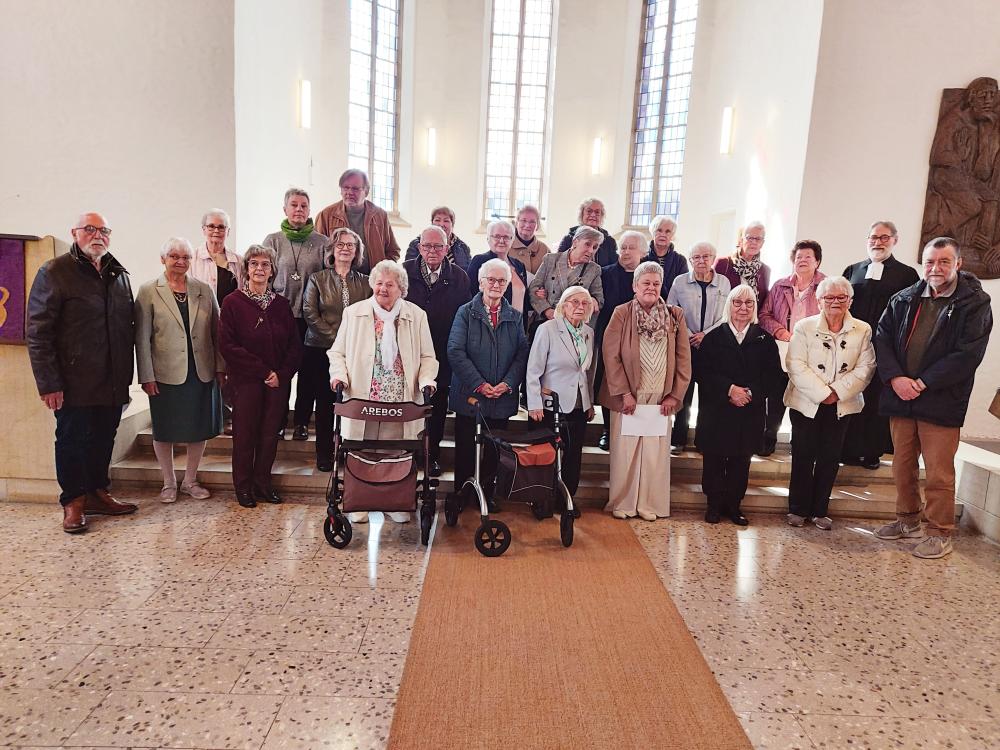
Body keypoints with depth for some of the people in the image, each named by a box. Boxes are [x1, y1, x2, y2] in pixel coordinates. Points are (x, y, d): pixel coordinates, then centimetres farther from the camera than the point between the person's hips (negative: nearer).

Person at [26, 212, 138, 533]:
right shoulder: (54, 272, -5)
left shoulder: (119, 275, 13)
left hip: (112, 383, 5)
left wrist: (126, 374, 12)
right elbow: (37, 332, -9)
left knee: (104, 440, 13)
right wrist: (48, 383, -14)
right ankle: (73, 502, 20)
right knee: (73, 440, 6)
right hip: (75, 383, -5)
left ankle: (97, 493, 28)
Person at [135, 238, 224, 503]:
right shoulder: (148, 292, -2)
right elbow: (142, 338, -3)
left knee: (199, 429, 9)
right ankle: (169, 483, 26)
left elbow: (216, 331, 7)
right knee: (165, 431, 9)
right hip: (166, 375, -2)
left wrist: (220, 367, 3)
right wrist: (146, 376, -7)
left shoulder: (204, 290, 5)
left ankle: (190, 481, 26)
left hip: (202, 373, 2)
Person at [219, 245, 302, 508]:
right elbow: (227, 346, -9)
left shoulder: (281, 304, 8)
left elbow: (295, 345, 7)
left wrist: (282, 374, -7)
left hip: (278, 381, 3)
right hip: (245, 381, -3)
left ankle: (263, 484, 22)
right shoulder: (233, 303, -2)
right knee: (245, 434, 4)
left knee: (270, 434, 7)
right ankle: (244, 487, 18)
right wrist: (263, 371, -11)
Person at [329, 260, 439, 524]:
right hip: (361, 400, 0)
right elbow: (338, 352, 11)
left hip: (400, 403, 0)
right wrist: (339, 375, -6)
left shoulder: (417, 316, 8)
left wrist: (426, 381, -6)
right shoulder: (353, 313, 9)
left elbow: (427, 357, 10)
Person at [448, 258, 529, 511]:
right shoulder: (466, 312, -1)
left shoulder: (515, 317, 9)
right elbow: (455, 352, -9)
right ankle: (461, 494, 20)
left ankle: (487, 493, 24)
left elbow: (522, 354, 4)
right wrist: (480, 384, -15)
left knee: (494, 449, 10)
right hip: (470, 394, -2)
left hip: (502, 396, 3)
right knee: (465, 448, 6)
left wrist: (508, 383, -11)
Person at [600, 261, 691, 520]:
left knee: (656, 451, 5)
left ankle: (650, 504, 17)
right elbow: (611, 355, -6)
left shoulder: (675, 316, 6)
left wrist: (675, 394, -1)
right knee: (625, 449, 3)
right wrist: (624, 392, -11)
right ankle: (622, 503, 15)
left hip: (661, 398, 2)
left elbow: (683, 358, 6)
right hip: (628, 396, -2)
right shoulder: (621, 313, -1)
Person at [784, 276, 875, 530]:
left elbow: (865, 367, -3)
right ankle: (798, 509, 16)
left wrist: (838, 391, -14)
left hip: (841, 406, 2)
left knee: (830, 459, 7)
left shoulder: (863, 330, 3)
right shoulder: (804, 327, -2)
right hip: (806, 403, -2)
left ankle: (819, 510, 20)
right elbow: (796, 365, -10)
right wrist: (823, 392, -16)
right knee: (803, 457, 3)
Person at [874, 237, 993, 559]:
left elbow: (968, 355, -11)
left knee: (939, 473, 1)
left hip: (941, 402, -4)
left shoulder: (975, 303, -3)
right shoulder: (903, 300, 10)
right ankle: (908, 521, 31)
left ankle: (940, 534, 15)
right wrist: (895, 378, -11)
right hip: (900, 398, 4)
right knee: (902, 466, 14)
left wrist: (923, 383, -16)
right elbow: (883, 339, 4)